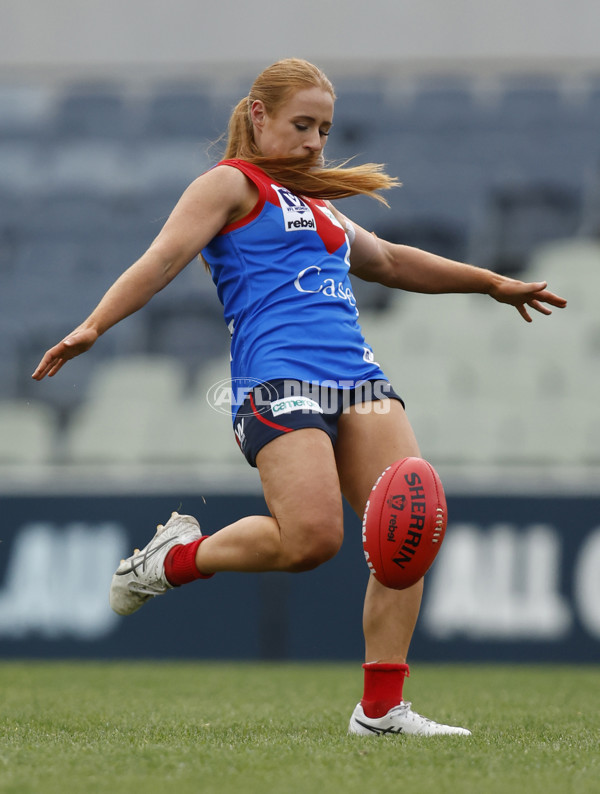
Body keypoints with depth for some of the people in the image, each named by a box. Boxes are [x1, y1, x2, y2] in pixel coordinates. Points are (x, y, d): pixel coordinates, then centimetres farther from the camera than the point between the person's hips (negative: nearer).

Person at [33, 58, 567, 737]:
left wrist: (492, 283, 51)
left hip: (356, 374, 8)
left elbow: (388, 261, 46)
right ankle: (180, 557, 6)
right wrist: (93, 326, -21)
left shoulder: (315, 205, 31)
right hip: (278, 377, -8)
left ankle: (381, 708, -7)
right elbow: (166, 256, -6)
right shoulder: (232, 183, 7)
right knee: (311, 537, -23)